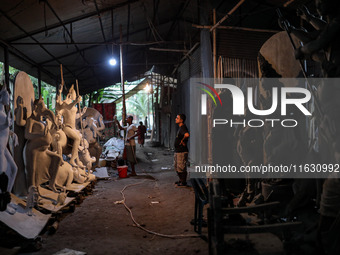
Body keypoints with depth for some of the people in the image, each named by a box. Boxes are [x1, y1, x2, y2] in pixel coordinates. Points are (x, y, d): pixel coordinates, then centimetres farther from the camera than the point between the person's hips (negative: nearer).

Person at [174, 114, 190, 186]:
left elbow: (187, 134, -40)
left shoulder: (183, 128, -18)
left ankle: (184, 182, 7)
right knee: (177, 167, 18)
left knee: (181, 167, -3)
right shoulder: (180, 128, 14)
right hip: (177, 151, 11)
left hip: (182, 152, -11)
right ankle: (181, 180, 29)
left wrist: (182, 141, -24)